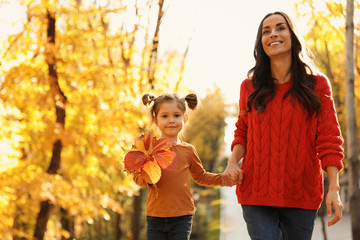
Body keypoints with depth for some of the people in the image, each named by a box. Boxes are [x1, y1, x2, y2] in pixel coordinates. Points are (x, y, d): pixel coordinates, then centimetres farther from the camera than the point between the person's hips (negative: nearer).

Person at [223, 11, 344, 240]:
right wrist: (233, 161, -3)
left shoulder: (317, 83, 3)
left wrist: (334, 188, -9)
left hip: (302, 195, -1)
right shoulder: (250, 87, 9)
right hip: (257, 192, 1)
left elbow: (329, 138, -1)